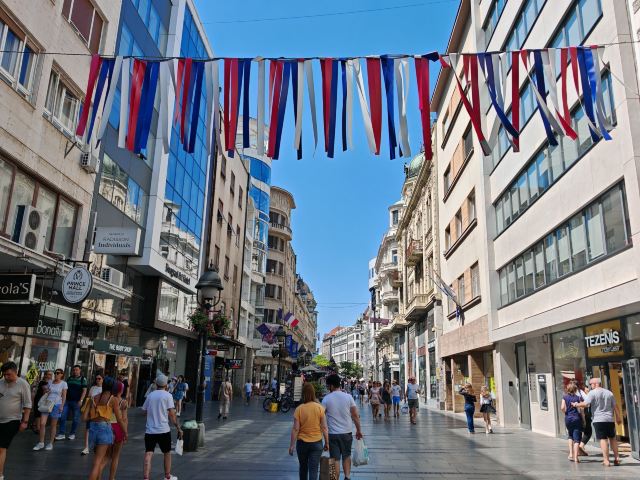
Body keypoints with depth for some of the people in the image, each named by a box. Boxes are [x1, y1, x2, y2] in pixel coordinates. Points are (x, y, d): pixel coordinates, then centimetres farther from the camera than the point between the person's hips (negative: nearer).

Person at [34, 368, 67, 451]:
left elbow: (64, 396, -2)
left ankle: (50, 443, 15)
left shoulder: (63, 383, -1)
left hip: (56, 405, -3)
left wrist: (62, 406, -11)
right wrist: (42, 402, 2)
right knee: (42, 423, -7)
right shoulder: (50, 382, 9)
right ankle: (41, 443, 5)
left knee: (53, 425, 5)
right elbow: (47, 393, 13)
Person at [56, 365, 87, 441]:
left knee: (75, 419, 3)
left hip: (76, 402, -4)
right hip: (67, 400, 4)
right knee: (62, 417, -3)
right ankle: (61, 434, 4)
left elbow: (84, 391, -5)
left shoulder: (83, 379, 0)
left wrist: (81, 400, -15)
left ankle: (72, 434, 15)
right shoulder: (69, 379, 13)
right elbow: (65, 389, 19)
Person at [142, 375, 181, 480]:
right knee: (167, 453, 16)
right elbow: (172, 414, -11)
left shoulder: (150, 395, 8)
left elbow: (145, 411, 17)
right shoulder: (167, 395, -5)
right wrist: (178, 428, -6)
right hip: (163, 430, -2)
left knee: (148, 454, -3)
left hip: (149, 430, 3)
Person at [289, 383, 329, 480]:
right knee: (313, 469, 3)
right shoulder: (319, 408, -9)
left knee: (303, 468, 21)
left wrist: (292, 445, -1)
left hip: (302, 443, 0)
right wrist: (327, 442, 5)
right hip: (317, 443, 0)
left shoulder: (299, 409, -11)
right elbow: (324, 427, -6)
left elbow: (295, 429, -10)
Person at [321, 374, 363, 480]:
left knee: (335, 459, 7)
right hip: (347, 432, 2)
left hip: (332, 434, -2)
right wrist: (359, 430, 8)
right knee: (346, 456, 19)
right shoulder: (348, 397, -5)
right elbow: (355, 415, -3)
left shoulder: (326, 398, -8)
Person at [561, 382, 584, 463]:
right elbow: (579, 410, -8)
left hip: (568, 419, 2)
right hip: (576, 419, -2)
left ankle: (571, 454, 14)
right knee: (576, 439, 1)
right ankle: (576, 457, -4)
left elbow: (562, 408, -8)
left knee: (570, 436, 23)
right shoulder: (577, 397, -5)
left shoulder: (565, 397, 0)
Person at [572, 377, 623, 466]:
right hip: (610, 419, 5)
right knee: (612, 438, 17)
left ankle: (606, 461, -5)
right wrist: (618, 417, 19)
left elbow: (585, 404, -15)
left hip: (598, 419, -5)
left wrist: (576, 404, 1)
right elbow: (615, 406, 12)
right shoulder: (609, 393, 10)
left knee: (603, 439, -4)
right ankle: (617, 458, 18)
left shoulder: (593, 393, -7)